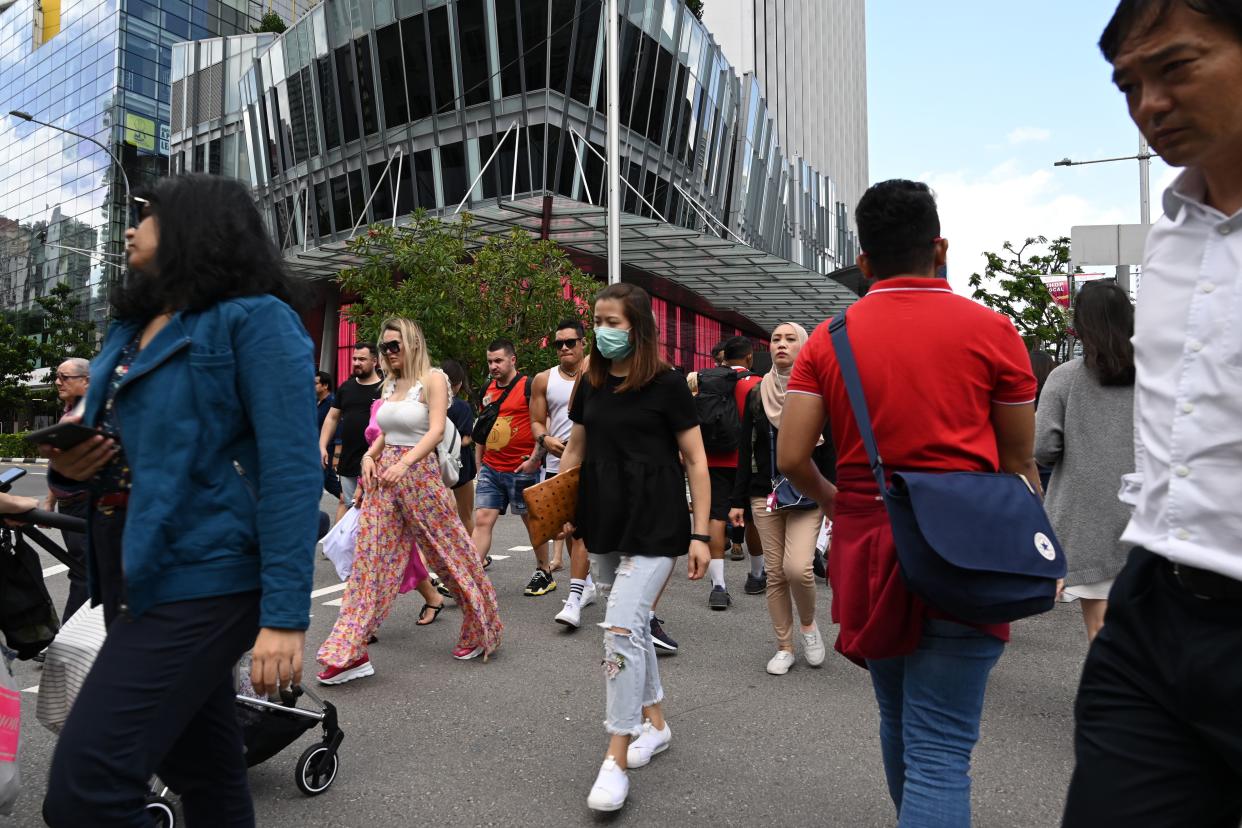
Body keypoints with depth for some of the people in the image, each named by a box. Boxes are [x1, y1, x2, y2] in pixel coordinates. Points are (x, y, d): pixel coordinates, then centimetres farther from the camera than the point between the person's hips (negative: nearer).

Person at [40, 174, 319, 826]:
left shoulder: (255, 319, -8)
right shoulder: (130, 328, 16)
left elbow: (292, 471, -17)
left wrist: (284, 616, -23)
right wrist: (67, 462, 1)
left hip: (200, 576, -8)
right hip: (132, 573, 8)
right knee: (201, 772, 16)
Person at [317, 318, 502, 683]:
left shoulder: (432, 379, -5)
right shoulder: (390, 384, 15)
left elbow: (436, 430, -15)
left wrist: (403, 463, -27)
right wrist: (370, 455, 0)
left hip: (418, 472, -6)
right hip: (383, 476, 6)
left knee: (450, 554, 4)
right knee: (370, 559, 2)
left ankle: (480, 632, 24)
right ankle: (351, 652, 5)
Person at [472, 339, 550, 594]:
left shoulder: (529, 386, -8)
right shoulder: (487, 389, 11)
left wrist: (534, 459, -17)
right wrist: (478, 463, 18)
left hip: (521, 470, -5)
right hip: (491, 469, 5)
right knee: (482, 521, -3)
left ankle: (545, 573, 26)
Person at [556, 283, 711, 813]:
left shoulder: (666, 384, -7)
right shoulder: (590, 384, 8)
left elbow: (696, 461, -6)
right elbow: (575, 452, 16)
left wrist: (700, 534, -10)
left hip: (655, 525, -6)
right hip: (606, 523, 6)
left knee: (621, 627, -14)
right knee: (633, 625, 15)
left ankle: (616, 759, -1)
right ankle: (654, 724, 34)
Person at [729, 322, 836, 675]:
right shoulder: (756, 395, 8)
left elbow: (829, 451, -3)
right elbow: (745, 450, 8)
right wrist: (738, 500, 6)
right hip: (765, 496, 3)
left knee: (797, 567, -16)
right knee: (775, 574, 5)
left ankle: (808, 623, 15)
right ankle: (784, 647, 20)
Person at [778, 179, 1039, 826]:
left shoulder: (828, 339, 2)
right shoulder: (989, 329, -3)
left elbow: (790, 457, -6)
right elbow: (1019, 462, 2)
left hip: (866, 547, 4)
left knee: (897, 718, 23)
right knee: (940, 747, -1)